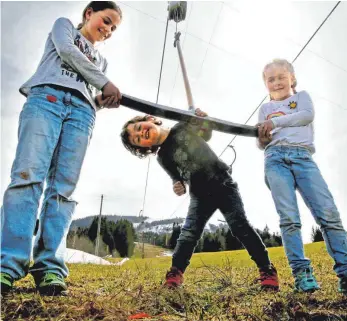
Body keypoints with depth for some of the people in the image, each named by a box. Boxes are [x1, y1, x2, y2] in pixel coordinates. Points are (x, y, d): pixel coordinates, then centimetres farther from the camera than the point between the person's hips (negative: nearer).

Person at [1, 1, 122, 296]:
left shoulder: (101, 60, 38)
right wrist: (106, 83, 2)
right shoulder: (64, 25, 27)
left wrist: (104, 101, 3)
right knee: (29, 174, -21)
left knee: (64, 188, -14)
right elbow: (67, 50, 4)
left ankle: (50, 267, -21)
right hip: (47, 97, -4)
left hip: (82, 111, 4)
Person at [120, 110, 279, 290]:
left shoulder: (184, 127, -1)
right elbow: (177, 178, 8)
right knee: (189, 233, -13)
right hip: (200, 196, 1)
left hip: (223, 185, -1)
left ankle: (267, 271, -6)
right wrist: (179, 187, -16)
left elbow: (207, 135, 16)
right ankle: (174, 275, -6)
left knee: (239, 226, -12)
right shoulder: (163, 158, -2)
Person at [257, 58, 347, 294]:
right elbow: (262, 144, 20)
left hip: (303, 157, -1)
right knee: (289, 217, -13)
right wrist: (262, 138, -4)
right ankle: (301, 271, -13)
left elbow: (308, 115, 1)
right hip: (276, 159, 1)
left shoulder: (302, 96, 24)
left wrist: (276, 121, -5)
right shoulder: (265, 109, 26)